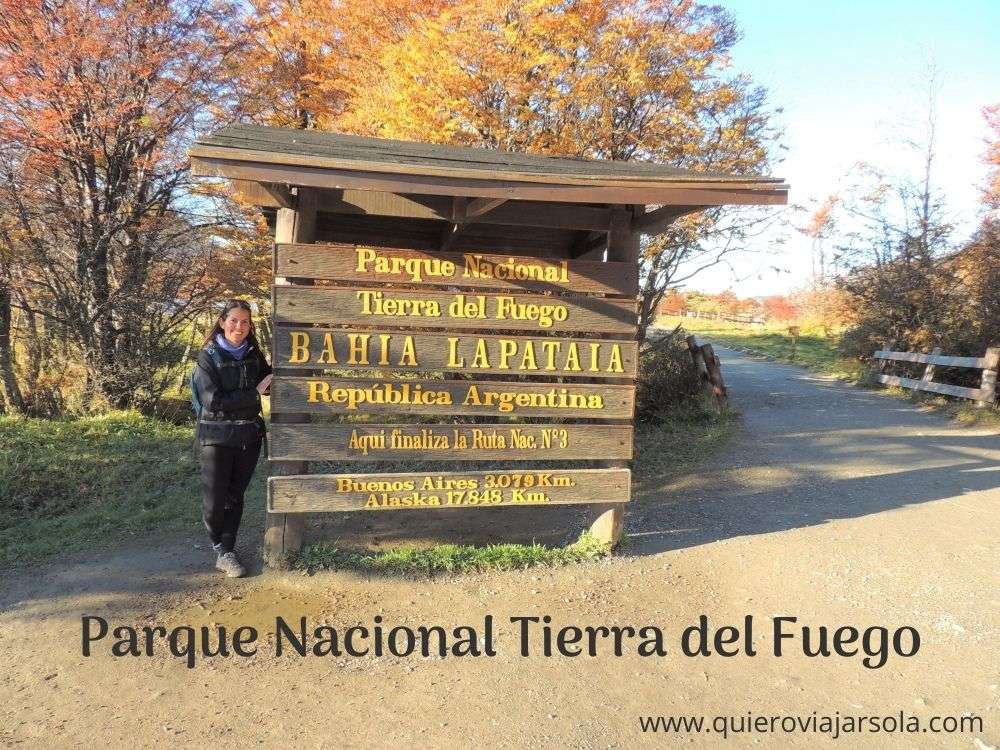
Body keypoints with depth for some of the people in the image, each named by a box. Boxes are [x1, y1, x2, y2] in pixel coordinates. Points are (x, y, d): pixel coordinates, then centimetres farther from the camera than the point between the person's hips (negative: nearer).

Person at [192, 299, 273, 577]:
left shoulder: (253, 353, 4)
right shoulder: (208, 356, -9)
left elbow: (267, 382, 15)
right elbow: (213, 401, -18)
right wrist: (254, 393, -18)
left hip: (249, 435, 4)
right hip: (217, 437, -4)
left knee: (235, 496, 11)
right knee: (214, 500, -1)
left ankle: (226, 552, 22)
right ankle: (220, 546, 23)